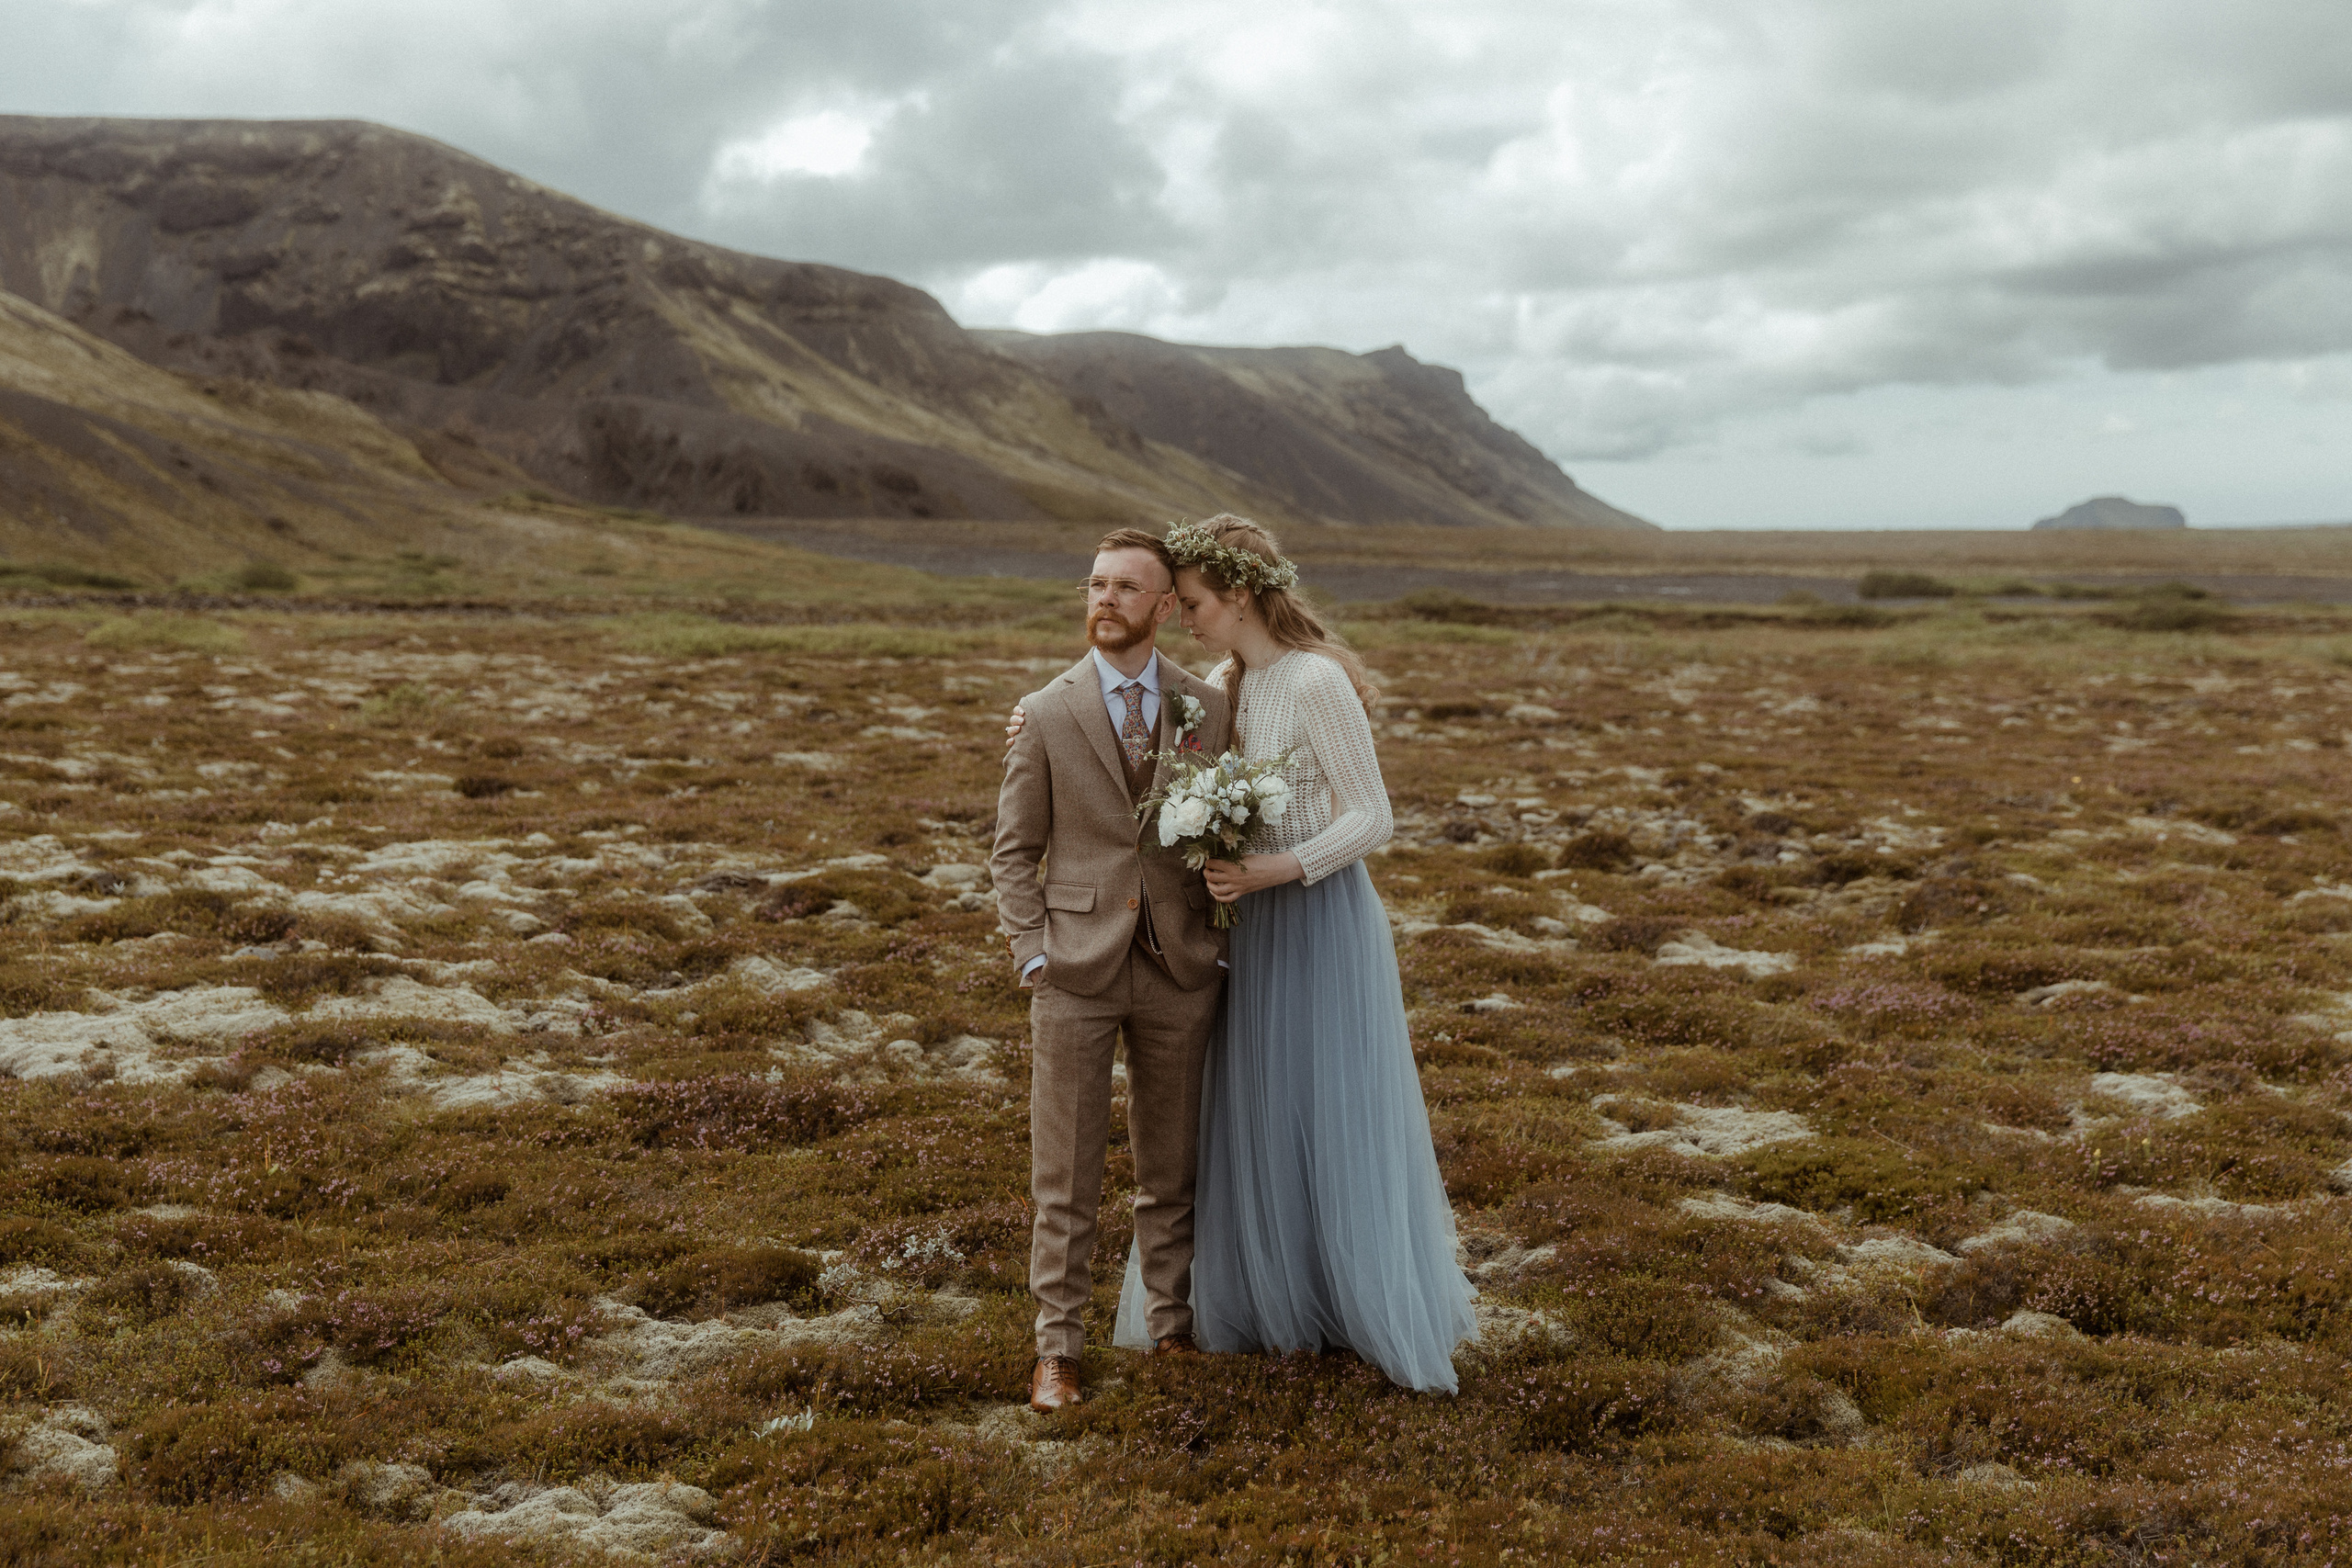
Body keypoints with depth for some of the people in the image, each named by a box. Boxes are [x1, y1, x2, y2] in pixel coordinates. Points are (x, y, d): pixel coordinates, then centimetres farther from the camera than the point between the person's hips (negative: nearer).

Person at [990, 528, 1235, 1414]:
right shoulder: (1045, 713, -1)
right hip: (1076, 972, -1)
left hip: (1180, 973, 2)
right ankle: (1057, 1351, 12)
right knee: (1065, 1176, 2)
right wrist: (1032, 954, -7)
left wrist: (1227, 943, 0)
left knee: (1171, 1170, 13)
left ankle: (1172, 1329, 28)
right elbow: (1014, 851, 3)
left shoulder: (1210, 710, 3)